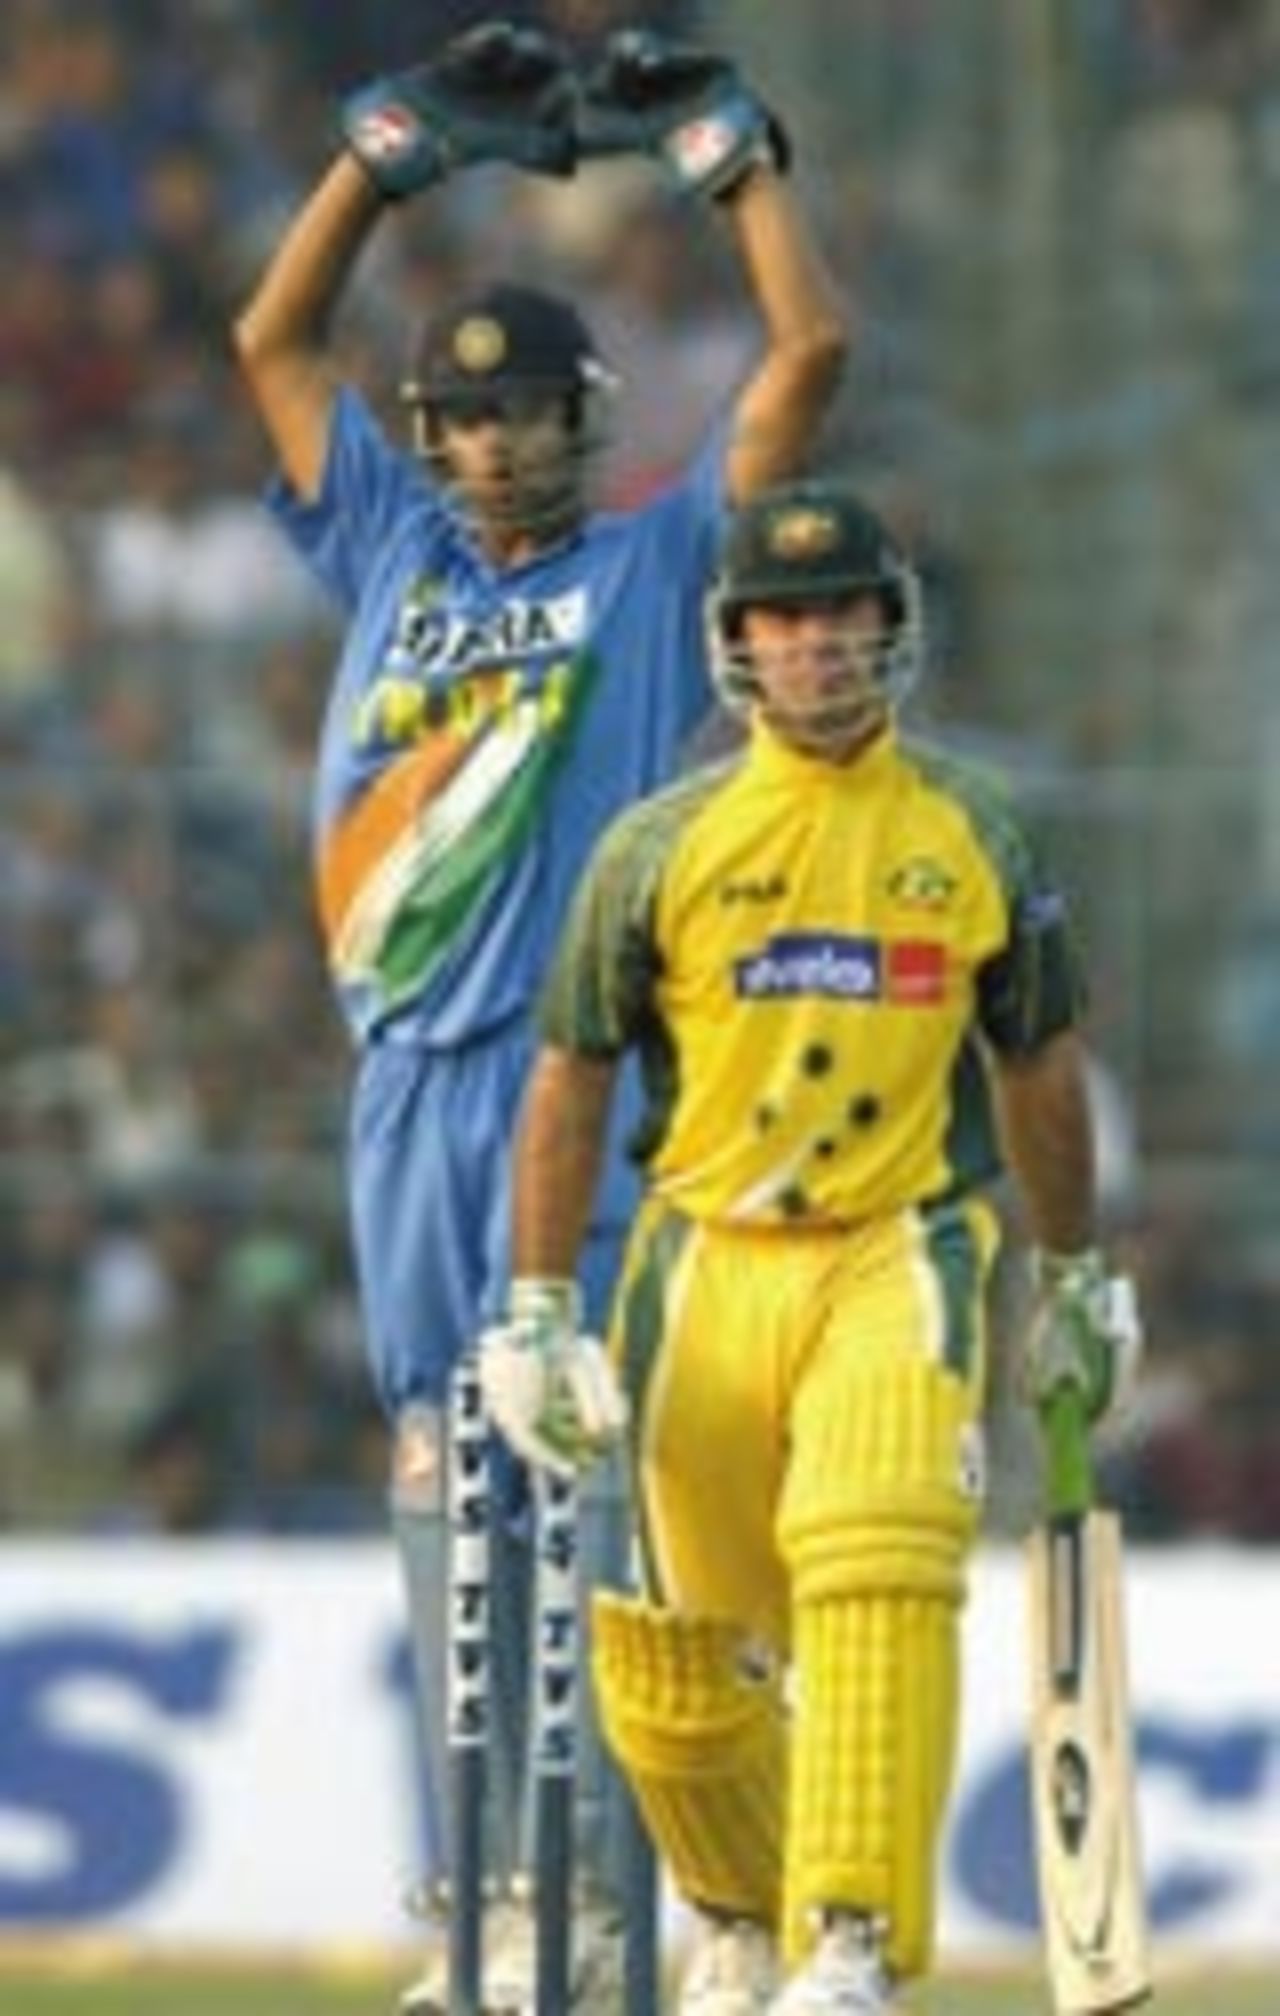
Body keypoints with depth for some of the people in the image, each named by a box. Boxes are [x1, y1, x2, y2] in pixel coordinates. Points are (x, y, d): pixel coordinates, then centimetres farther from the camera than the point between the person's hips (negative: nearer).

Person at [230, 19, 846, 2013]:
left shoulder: (660, 558, 8)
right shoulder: (394, 551, 17)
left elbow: (811, 352, 3)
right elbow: (274, 339, 19)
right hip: (411, 1067, 4)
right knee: (437, 1469, 4)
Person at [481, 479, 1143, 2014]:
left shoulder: (973, 838, 6)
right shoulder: (661, 845, 3)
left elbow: (1037, 1066, 17)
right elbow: (571, 1078, 7)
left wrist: (1073, 1282, 22)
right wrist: (538, 1311, 3)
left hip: (900, 1252, -1)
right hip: (708, 1256, 1)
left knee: (878, 1572, -25)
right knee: (672, 1668, 4)